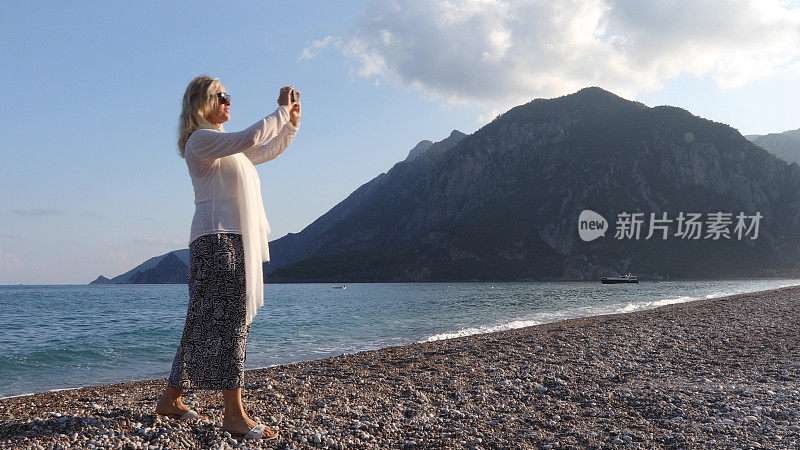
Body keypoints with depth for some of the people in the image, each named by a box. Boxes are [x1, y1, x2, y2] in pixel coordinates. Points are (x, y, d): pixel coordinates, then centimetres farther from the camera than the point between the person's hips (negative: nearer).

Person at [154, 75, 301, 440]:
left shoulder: (225, 145, 25)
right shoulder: (199, 140, -5)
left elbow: (267, 151, 31)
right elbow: (249, 139, -20)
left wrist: (291, 121, 17)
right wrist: (282, 110, -9)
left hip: (236, 240, 10)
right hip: (216, 237, -10)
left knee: (208, 325, 10)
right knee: (226, 322, -12)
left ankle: (171, 399, 17)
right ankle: (234, 414, -12)